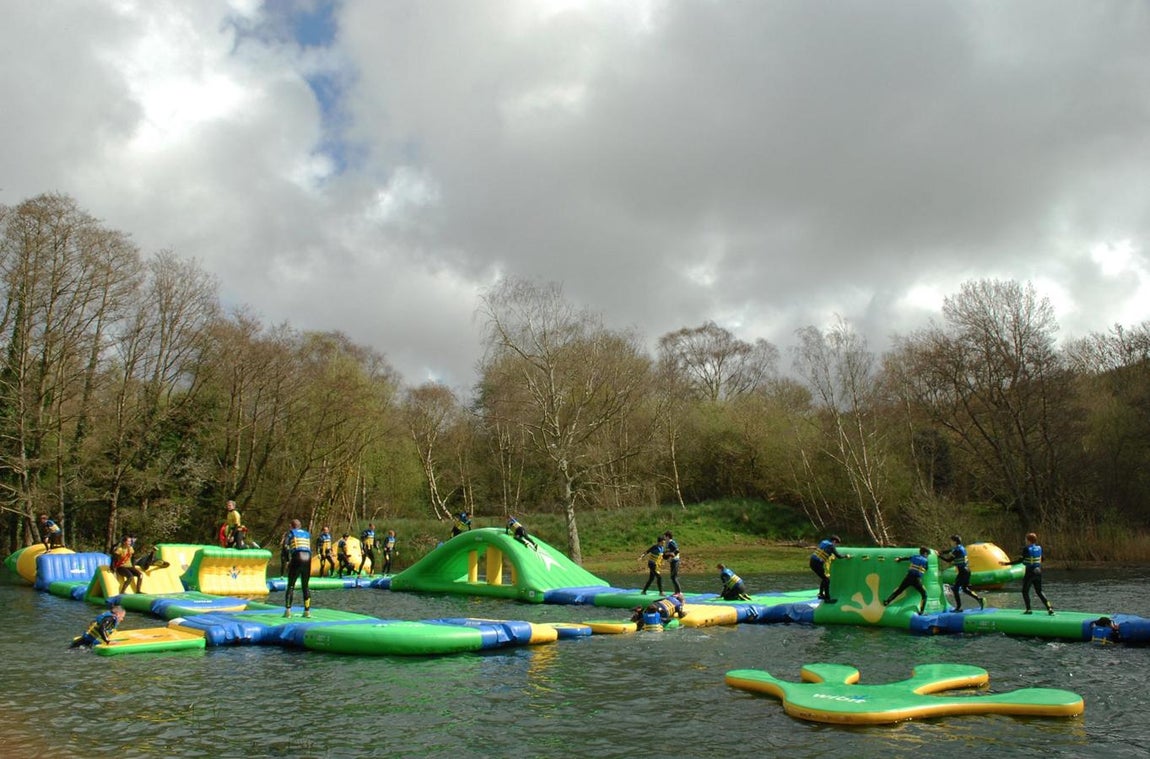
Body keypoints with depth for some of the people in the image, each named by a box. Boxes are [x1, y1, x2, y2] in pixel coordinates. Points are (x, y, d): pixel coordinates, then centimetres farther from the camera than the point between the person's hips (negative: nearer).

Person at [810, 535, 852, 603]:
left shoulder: (823, 542, 17)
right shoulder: (831, 546, -6)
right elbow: (839, 556, -6)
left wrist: (831, 557, 40)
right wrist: (846, 555, 12)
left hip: (812, 561, 9)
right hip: (817, 564, -9)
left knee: (824, 578, 24)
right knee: (827, 580, 2)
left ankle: (821, 594, 35)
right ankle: (827, 599, 5)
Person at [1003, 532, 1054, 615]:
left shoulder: (1026, 549, -16)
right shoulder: (1039, 548, 2)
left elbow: (1021, 560, -19)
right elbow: (1042, 559, 13)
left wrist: (1007, 564, -17)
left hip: (1030, 572, -6)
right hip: (1038, 572, 6)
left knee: (1025, 591, 9)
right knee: (1039, 591, 18)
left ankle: (1028, 609, 7)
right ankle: (1049, 608, 7)